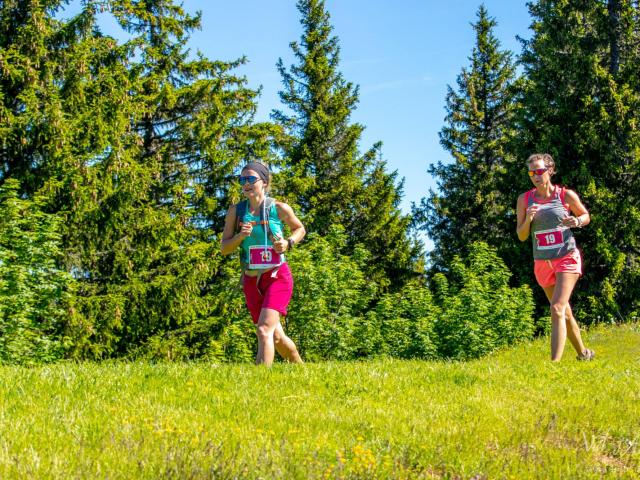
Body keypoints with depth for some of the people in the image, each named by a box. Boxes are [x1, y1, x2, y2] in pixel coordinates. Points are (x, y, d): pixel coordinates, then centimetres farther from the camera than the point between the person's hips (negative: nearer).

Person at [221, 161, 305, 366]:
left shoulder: (279, 208, -6)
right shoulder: (236, 211, 0)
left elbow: (300, 229, 13)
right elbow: (224, 248, 3)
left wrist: (288, 243, -7)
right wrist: (240, 236, -16)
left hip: (277, 276, -4)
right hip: (251, 280, 4)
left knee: (264, 330, -21)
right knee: (276, 337, 14)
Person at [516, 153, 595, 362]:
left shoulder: (566, 195, -5)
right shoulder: (525, 199, 0)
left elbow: (586, 216, 11)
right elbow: (521, 236, 4)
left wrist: (577, 221, -12)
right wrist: (528, 219, -16)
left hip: (567, 258, -4)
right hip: (543, 263, 4)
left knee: (557, 309, -19)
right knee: (564, 313, 16)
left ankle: (555, 362, -24)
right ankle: (583, 353, 37)